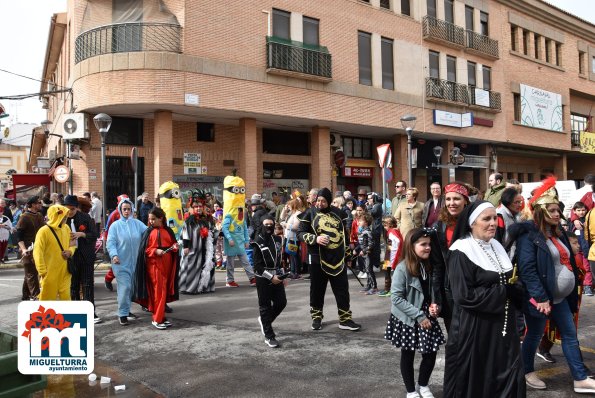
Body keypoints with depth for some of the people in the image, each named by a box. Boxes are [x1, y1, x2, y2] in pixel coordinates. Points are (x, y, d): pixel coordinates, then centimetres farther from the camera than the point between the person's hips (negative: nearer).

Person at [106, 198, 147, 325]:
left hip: (135, 262, 4)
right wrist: (114, 255, -20)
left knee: (132, 287, 13)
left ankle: (126, 310, 30)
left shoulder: (137, 223, 5)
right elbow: (111, 242, -5)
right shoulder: (115, 225, -1)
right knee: (125, 287, -10)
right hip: (121, 262, -4)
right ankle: (122, 314, 1)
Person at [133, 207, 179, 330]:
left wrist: (175, 247, -8)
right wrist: (155, 251, -17)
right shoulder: (148, 232, 1)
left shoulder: (168, 231, 9)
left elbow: (173, 244, 13)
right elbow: (144, 249, -2)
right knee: (158, 291, -5)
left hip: (167, 264, 4)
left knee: (164, 291, 9)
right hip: (154, 264, -4)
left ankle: (160, 315, 22)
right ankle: (157, 319, 3)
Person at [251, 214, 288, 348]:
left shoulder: (277, 239, 8)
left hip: (276, 276, 6)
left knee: (281, 302, 7)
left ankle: (264, 320, 33)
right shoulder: (258, 242, -9)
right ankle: (269, 336, 9)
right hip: (263, 278, -6)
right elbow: (258, 265, -12)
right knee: (265, 305, 1)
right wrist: (271, 277, -17)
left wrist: (282, 276, 12)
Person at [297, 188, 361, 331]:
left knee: (342, 290, 4)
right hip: (318, 258, -3)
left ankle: (345, 319, 12)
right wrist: (315, 239, -20)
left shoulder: (337, 212, 7)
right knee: (317, 289, 8)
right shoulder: (310, 213, -3)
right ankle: (316, 318, 24)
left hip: (338, 258, 3)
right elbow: (300, 233, -5)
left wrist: (345, 249, 16)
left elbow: (344, 231, 19)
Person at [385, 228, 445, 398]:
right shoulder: (402, 268, -20)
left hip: (427, 317, 5)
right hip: (407, 319, -5)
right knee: (408, 355, 11)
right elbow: (396, 297, -21)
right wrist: (418, 315, -21)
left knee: (431, 353, 8)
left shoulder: (429, 266, -1)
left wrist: (433, 305, -8)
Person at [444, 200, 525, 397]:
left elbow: (510, 282, 15)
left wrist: (515, 288, -9)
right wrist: (503, 292, -17)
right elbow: (465, 295, -22)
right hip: (474, 329, -7)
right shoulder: (462, 252, -16)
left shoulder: (496, 246, 9)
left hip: (502, 325, 7)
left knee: (509, 376, 11)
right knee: (474, 381, 6)